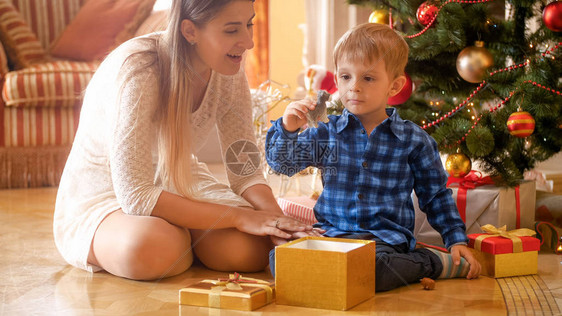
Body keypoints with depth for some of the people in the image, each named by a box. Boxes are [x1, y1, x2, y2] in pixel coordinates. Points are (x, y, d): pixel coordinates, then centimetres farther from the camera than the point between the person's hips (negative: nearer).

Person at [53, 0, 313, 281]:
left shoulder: (229, 73, -10)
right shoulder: (137, 71, -30)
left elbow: (246, 171, -7)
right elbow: (135, 195, -33)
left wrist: (276, 219, -29)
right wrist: (240, 217, -34)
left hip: (178, 185, 5)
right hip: (102, 196, -4)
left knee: (255, 248, -23)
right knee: (153, 250, -39)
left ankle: (182, 235, 7)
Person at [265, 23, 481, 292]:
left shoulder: (414, 140, 4)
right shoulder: (328, 133, 8)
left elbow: (436, 196, 13)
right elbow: (282, 163, 6)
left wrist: (457, 240, 7)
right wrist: (287, 130, -13)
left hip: (386, 237, -3)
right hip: (330, 232, 4)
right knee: (279, 258, -25)